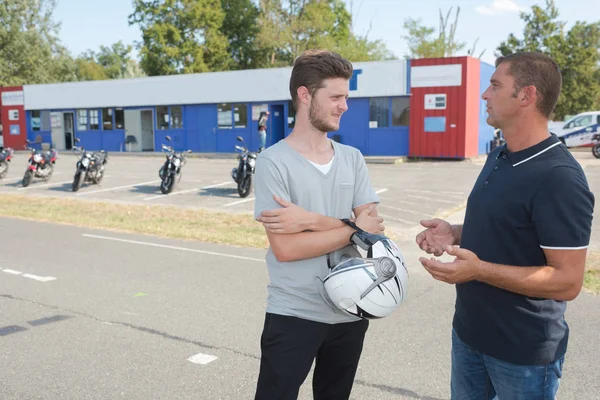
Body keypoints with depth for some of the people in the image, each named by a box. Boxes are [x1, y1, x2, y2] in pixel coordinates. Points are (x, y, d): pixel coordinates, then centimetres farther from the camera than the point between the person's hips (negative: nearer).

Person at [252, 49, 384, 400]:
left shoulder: (353, 158, 4)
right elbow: (285, 248, -19)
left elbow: (374, 228, -5)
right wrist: (354, 228, -12)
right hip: (293, 315, -5)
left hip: (350, 312, 5)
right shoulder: (274, 161, -12)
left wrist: (312, 220, -19)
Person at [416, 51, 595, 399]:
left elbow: (567, 281, -24)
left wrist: (479, 270, -32)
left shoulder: (559, 178, -24)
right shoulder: (498, 158, 5)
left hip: (524, 350, -8)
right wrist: (455, 234, -1)